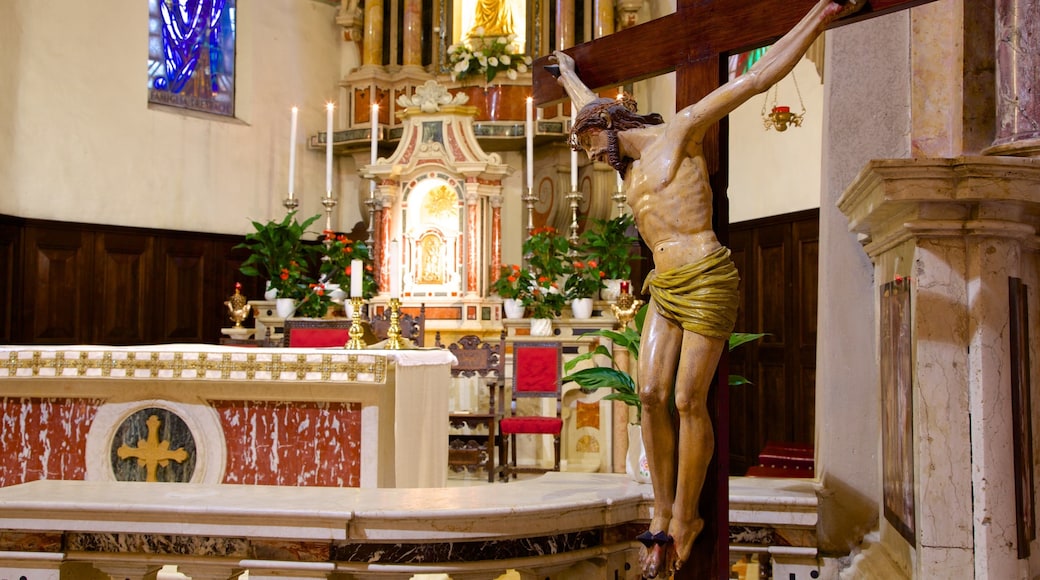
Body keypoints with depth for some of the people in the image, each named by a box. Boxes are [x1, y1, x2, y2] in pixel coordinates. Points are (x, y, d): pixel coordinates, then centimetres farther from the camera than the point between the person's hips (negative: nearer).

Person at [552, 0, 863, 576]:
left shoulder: (680, 130, -1)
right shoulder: (630, 160, 21)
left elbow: (756, 79, -2)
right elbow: (591, 106, 41)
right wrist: (567, 72, 57)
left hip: (706, 281, -7)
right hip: (664, 286, 7)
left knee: (688, 402, -6)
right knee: (652, 394, -3)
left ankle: (685, 518, 5)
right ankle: (662, 514, 5)